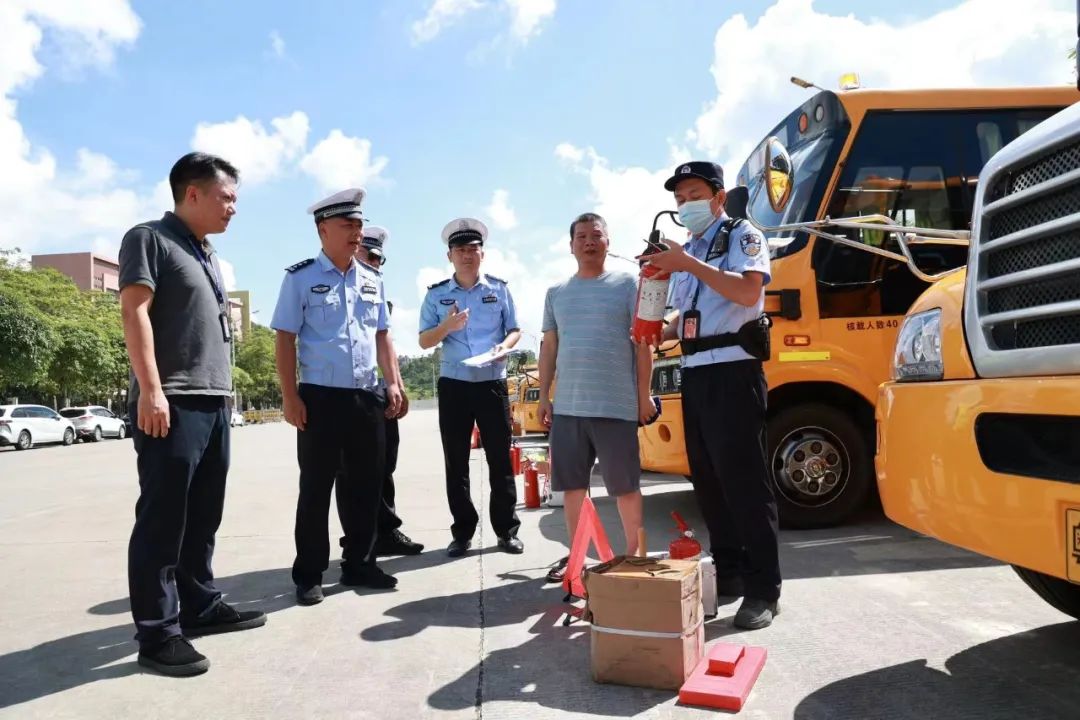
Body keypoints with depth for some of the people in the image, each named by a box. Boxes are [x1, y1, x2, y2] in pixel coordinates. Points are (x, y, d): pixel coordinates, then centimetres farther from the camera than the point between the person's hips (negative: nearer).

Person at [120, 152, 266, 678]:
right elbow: (134, 311, -12)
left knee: (203, 517, 13)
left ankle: (200, 606, 23)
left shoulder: (210, 257, 22)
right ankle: (157, 632, 3)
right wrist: (150, 389, -20)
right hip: (171, 403, -8)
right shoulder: (149, 238, -3)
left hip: (214, 402, 8)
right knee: (163, 519, -4)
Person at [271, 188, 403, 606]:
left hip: (368, 398, 5)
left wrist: (393, 383, 6)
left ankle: (360, 565, 25)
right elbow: (284, 340, -5)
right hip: (320, 398, -4)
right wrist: (290, 397, -10)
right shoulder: (300, 278, -2)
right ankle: (308, 575, 16)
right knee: (316, 489, 4)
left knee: (365, 486, 11)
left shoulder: (372, 280, 12)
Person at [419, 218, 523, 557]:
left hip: (493, 384, 0)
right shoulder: (436, 294, 4)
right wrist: (446, 327, -17)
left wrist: (505, 345, -13)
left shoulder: (499, 289, 5)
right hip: (453, 385, 0)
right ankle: (463, 532, 14)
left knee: (500, 459, 3)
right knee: (456, 462, 4)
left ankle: (507, 530, 13)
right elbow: (424, 341, 2)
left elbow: (515, 330, 10)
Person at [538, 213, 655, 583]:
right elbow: (549, 347, 16)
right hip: (567, 407, 4)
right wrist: (544, 396, 10)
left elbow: (643, 343, 0)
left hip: (616, 406, -4)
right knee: (572, 485, 11)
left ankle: (634, 555, 20)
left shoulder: (627, 284, 2)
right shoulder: (556, 292, 13)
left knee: (625, 486, 5)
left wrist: (644, 396, -4)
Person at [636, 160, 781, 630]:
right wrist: (657, 335, 7)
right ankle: (729, 574, 21)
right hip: (694, 373, 8)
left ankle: (763, 590, 1)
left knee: (743, 480, -7)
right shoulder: (687, 250, 22)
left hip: (732, 370, -8)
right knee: (707, 479, 9)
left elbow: (748, 292, -17)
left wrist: (690, 266, -20)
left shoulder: (742, 236, 1)